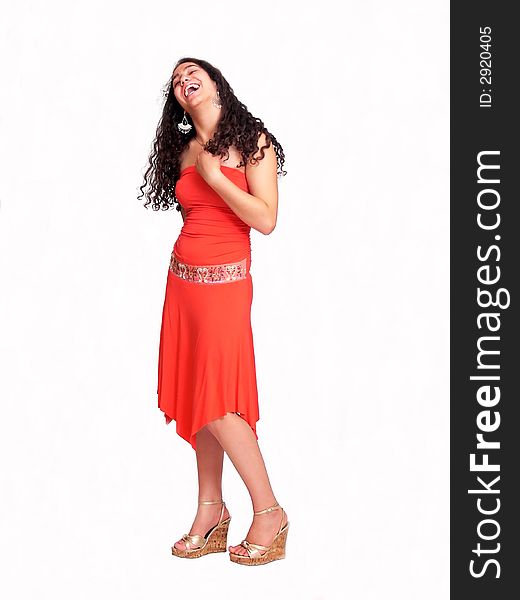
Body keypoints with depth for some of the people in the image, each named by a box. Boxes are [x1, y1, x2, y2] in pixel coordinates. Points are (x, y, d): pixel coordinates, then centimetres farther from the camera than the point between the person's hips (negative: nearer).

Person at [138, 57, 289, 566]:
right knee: (194, 397, 6)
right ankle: (210, 510, 16)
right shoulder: (184, 150, 11)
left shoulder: (253, 140, -5)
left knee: (217, 404, -10)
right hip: (182, 278, 6)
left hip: (225, 283, -6)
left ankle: (269, 513, 3)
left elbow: (266, 220, -13)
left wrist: (212, 174, -13)